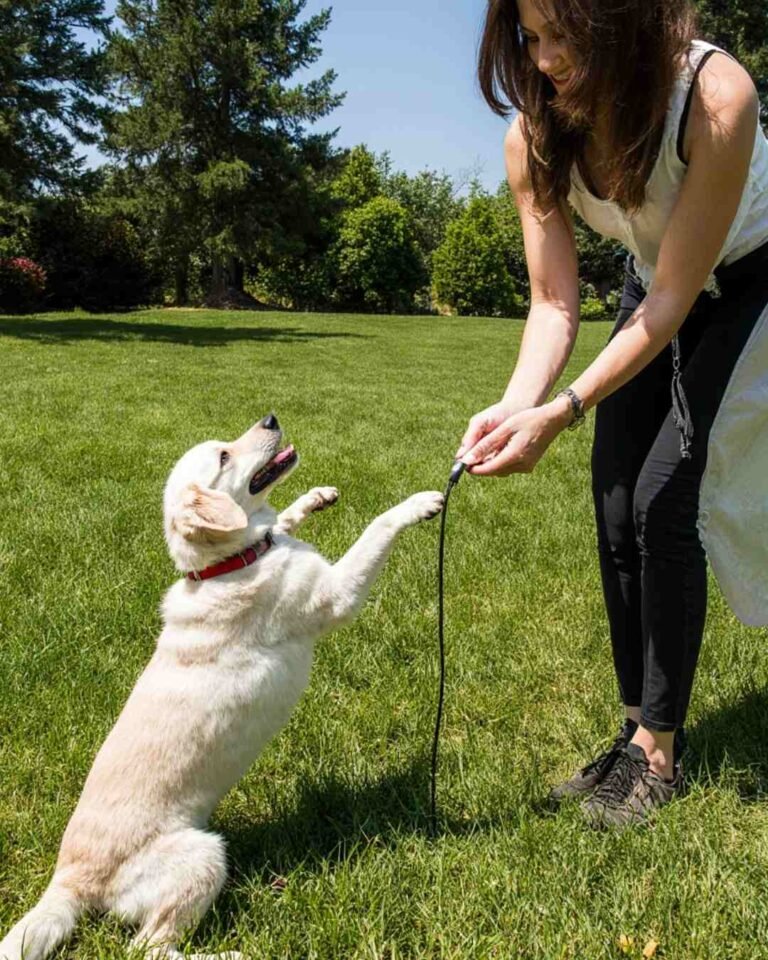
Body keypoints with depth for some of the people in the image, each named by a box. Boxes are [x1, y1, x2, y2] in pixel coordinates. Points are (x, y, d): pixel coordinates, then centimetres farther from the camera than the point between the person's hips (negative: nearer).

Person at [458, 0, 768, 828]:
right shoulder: (534, 136, -20)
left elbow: (672, 301, -31)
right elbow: (554, 302, -17)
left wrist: (561, 414, -40)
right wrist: (517, 403, -35)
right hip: (653, 288, 5)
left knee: (666, 495, -17)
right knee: (616, 505, -1)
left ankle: (659, 752, -2)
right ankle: (638, 728, 13)